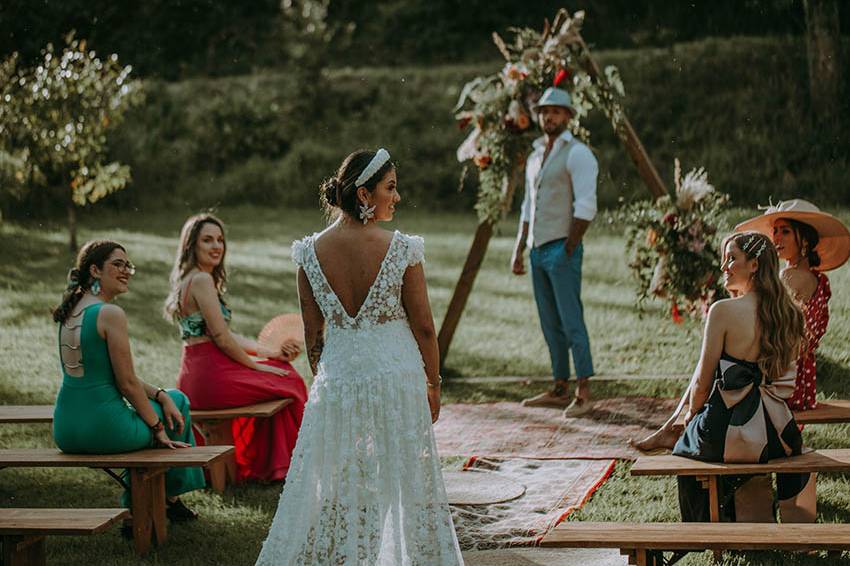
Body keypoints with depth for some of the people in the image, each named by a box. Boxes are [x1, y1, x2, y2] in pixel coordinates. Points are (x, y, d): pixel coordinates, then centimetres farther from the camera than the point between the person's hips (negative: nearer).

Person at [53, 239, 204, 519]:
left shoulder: (71, 311, 11)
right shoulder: (110, 314, -16)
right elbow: (127, 383, -13)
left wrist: (160, 394, 10)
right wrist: (160, 430, -2)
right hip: (103, 428, -8)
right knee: (177, 402, 19)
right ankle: (169, 498, 31)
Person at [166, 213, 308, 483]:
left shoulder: (188, 280, 17)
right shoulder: (202, 280, -16)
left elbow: (229, 336, 18)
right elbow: (221, 338, -17)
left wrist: (272, 353, 13)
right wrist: (256, 365, -4)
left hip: (194, 378, 9)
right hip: (212, 378, -9)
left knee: (282, 368, 24)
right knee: (289, 381, 9)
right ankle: (280, 466, 22)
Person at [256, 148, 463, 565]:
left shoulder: (311, 252, -4)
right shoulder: (401, 249, -13)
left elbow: (313, 335, 3)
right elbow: (424, 327, -6)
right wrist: (433, 382, 6)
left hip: (336, 378, 3)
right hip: (397, 375, -3)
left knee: (329, 485, 13)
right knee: (404, 483, 9)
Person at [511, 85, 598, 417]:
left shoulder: (577, 154, -8)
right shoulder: (535, 158, 18)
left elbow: (586, 208, -15)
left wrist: (568, 250, -14)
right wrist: (518, 251, 16)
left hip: (562, 250, -8)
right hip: (538, 251, 8)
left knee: (571, 321, -10)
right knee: (550, 324, 10)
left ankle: (583, 393, -8)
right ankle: (559, 390, 15)